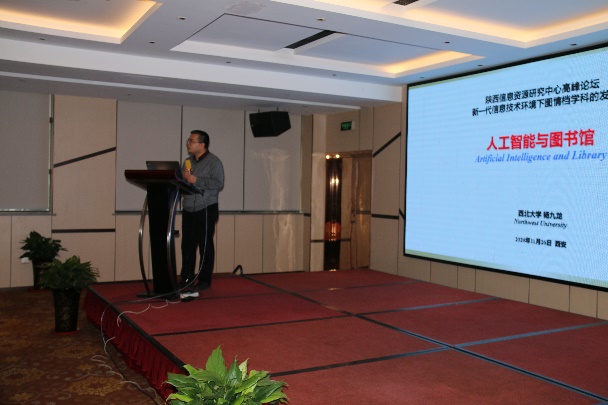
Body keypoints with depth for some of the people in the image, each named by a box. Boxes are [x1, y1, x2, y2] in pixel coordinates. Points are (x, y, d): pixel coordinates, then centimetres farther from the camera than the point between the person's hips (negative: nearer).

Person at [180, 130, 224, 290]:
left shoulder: (214, 161, -6)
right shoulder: (187, 161, 14)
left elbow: (218, 183, -18)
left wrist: (196, 180, -18)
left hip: (205, 209, -6)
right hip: (188, 210, 6)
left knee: (205, 245, 1)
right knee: (187, 245, 8)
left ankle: (204, 280, 8)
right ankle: (186, 278, 16)